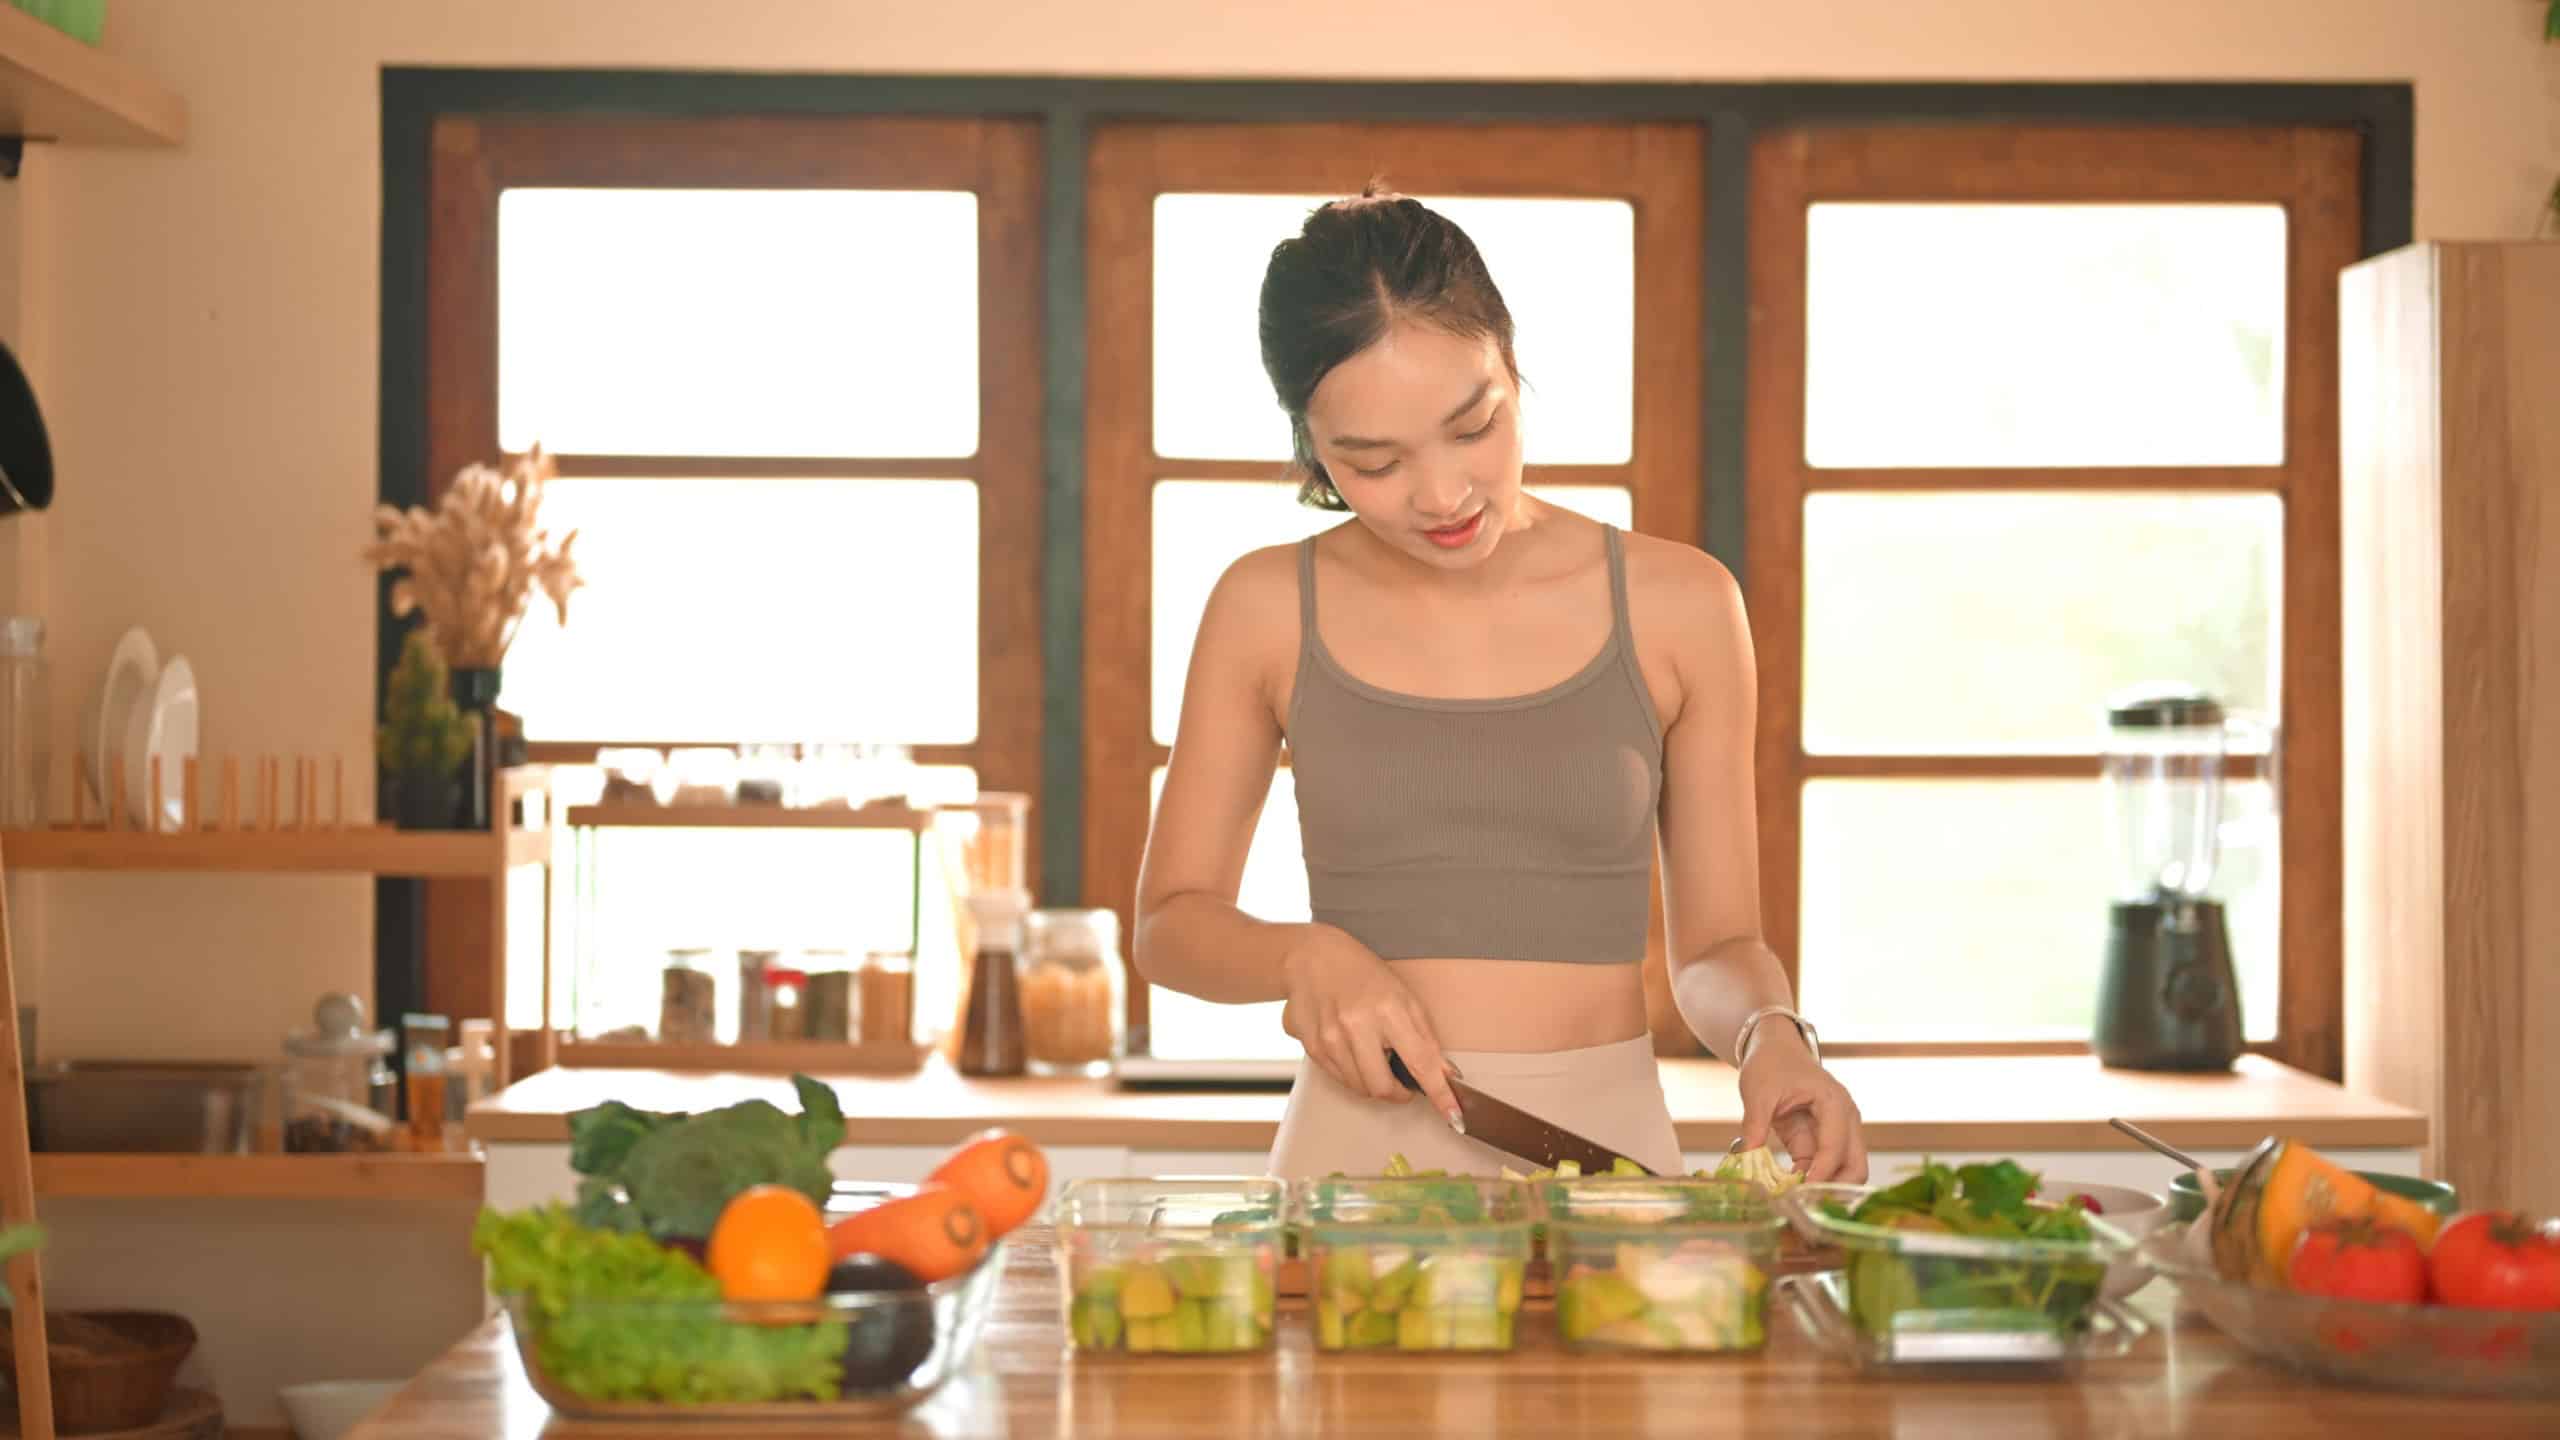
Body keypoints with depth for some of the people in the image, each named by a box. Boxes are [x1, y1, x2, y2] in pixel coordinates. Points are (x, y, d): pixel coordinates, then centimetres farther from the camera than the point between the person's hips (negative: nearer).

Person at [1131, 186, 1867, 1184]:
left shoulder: (1679, 606, 4)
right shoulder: (1269, 611, 4)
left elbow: (1718, 942, 11)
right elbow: (1169, 922, 11)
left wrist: (1771, 1037, -10)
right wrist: (1307, 958, -8)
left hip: (1606, 1143, 0)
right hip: (1356, 1151, 0)